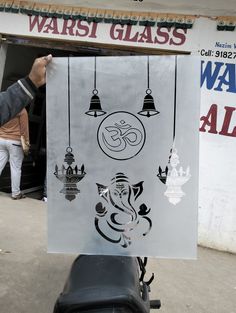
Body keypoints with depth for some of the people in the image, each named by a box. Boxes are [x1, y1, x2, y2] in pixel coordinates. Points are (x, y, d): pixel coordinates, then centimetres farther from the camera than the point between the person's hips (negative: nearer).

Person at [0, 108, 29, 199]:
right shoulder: (21, 110, -9)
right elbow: (24, 128, -9)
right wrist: (26, 143, -3)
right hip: (15, 142, -5)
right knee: (15, 168, 1)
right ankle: (16, 193, 8)